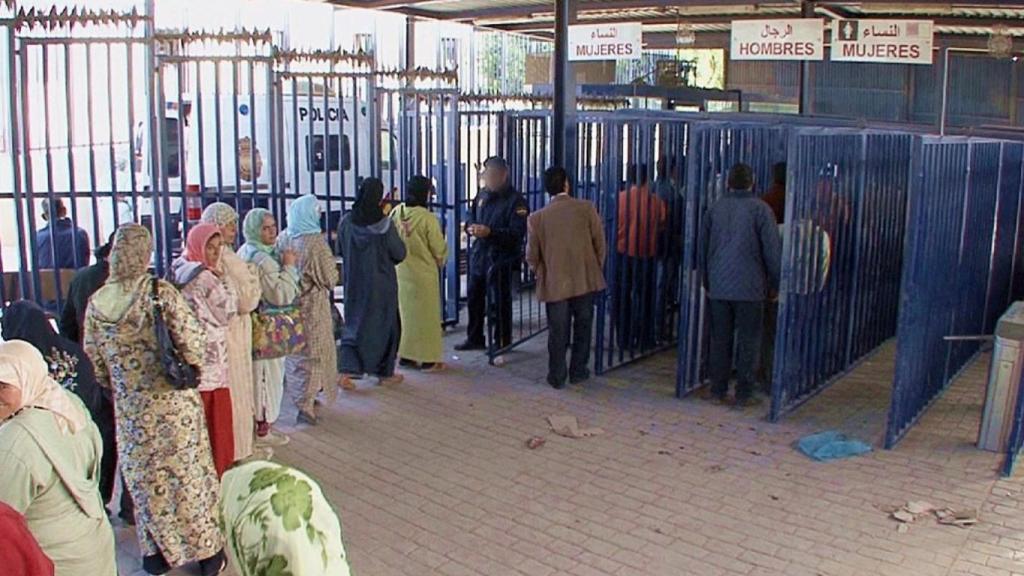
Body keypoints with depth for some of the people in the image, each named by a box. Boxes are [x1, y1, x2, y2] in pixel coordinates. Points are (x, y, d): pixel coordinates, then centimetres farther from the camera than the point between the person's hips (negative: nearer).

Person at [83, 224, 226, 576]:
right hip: (174, 403, -3)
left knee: (145, 478, 17)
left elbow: (96, 364, 3)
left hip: (130, 407, 3)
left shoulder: (97, 303, -5)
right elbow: (194, 348, -18)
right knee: (187, 472, 11)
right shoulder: (161, 293, -17)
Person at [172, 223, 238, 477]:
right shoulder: (206, 278, -18)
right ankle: (217, 470, 14)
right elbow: (227, 313, -11)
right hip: (208, 359, -8)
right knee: (217, 419, 4)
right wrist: (223, 277, -6)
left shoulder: (181, 272, 8)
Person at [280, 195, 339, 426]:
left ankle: (303, 397, 34)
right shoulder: (315, 242, -20)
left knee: (295, 350, 20)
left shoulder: (283, 239, -4)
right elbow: (330, 278, -13)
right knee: (313, 353, 5)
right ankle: (306, 405, 4)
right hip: (312, 306, -6)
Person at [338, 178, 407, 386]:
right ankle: (385, 373, 21)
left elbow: (340, 250, 7)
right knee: (385, 324, 12)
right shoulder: (385, 224, -17)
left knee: (353, 324, 13)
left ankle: (347, 371, -1)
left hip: (354, 282, 3)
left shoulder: (346, 222, -6)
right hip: (381, 283, -3)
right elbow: (399, 254, -8)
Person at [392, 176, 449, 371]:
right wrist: (441, 260, 9)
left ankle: (406, 354, 25)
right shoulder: (428, 219, -20)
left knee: (405, 311, 17)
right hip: (423, 274, -5)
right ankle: (428, 358, 13)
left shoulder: (396, 212, -5)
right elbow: (439, 250, -13)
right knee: (426, 315, 7)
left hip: (401, 272, 5)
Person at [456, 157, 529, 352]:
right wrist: (471, 228, -4)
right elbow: (471, 218, 20)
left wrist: (490, 232, -27)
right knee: (474, 299, 15)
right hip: (479, 255, 7)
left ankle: (501, 343, 13)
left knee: (498, 303, -1)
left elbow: (517, 233, -18)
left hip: (501, 259, -7)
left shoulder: (515, 200, -12)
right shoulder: (482, 195, 10)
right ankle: (475, 339, 30)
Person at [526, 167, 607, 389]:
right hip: (585, 279, 0)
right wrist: (597, 269, 14)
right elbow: (600, 243, -2)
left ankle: (557, 377, 15)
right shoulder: (586, 208, -8)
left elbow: (532, 256, -1)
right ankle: (578, 371, 25)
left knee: (558, 332, 9)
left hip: (555, 283, 0)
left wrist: (542, 275, 17)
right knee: (583, 327, 16)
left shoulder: (537, 218, -7)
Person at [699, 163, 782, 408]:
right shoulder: (760, 209, -7)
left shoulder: (715, 209, 5)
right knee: (748, 342, 4)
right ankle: (744, 394, 6)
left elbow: (703, 248, 12)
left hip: (719, 287, 4)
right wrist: (775, 284, 3)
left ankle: (718, 390, 15)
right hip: (749, 287, -4)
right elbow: (772, 250, -7)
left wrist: (707, 281, 22)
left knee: (720, 340, 10)